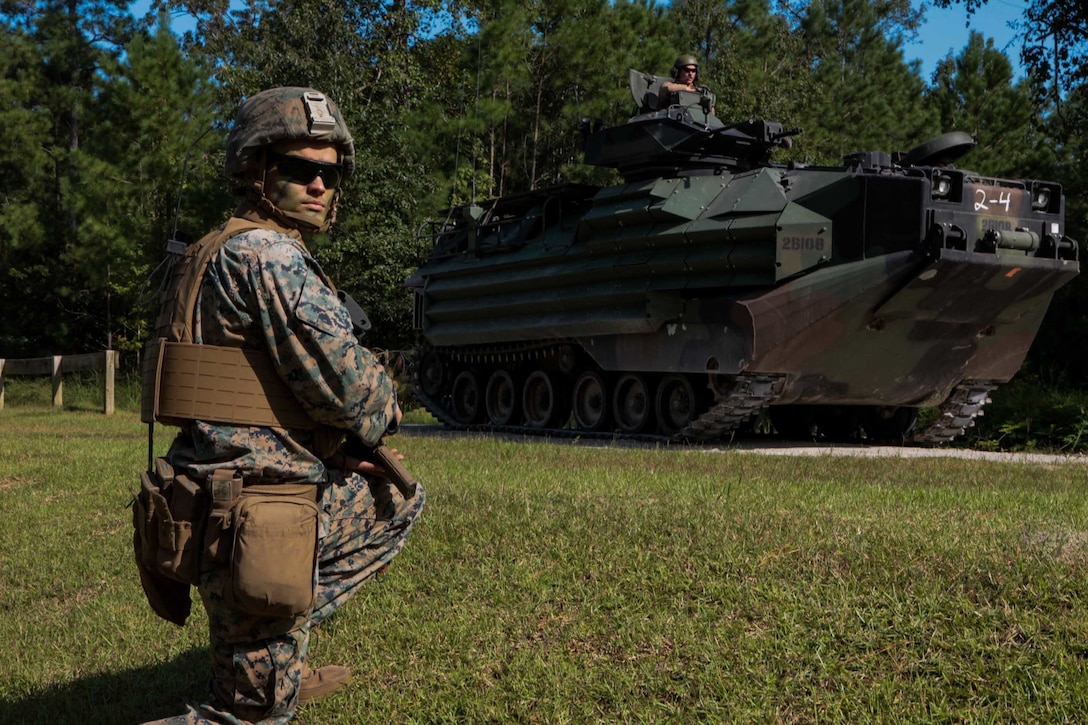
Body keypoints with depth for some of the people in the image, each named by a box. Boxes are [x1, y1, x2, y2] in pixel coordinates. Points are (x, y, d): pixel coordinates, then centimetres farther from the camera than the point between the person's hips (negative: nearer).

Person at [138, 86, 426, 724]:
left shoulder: (221, 252, 16)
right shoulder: (266, 253, -18)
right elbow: (346, 383, -24)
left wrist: (342, 445, 5)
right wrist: (384, 410, 0)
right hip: (255, 519, -10)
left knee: (399, 507, 26)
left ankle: (280, 654, 21)